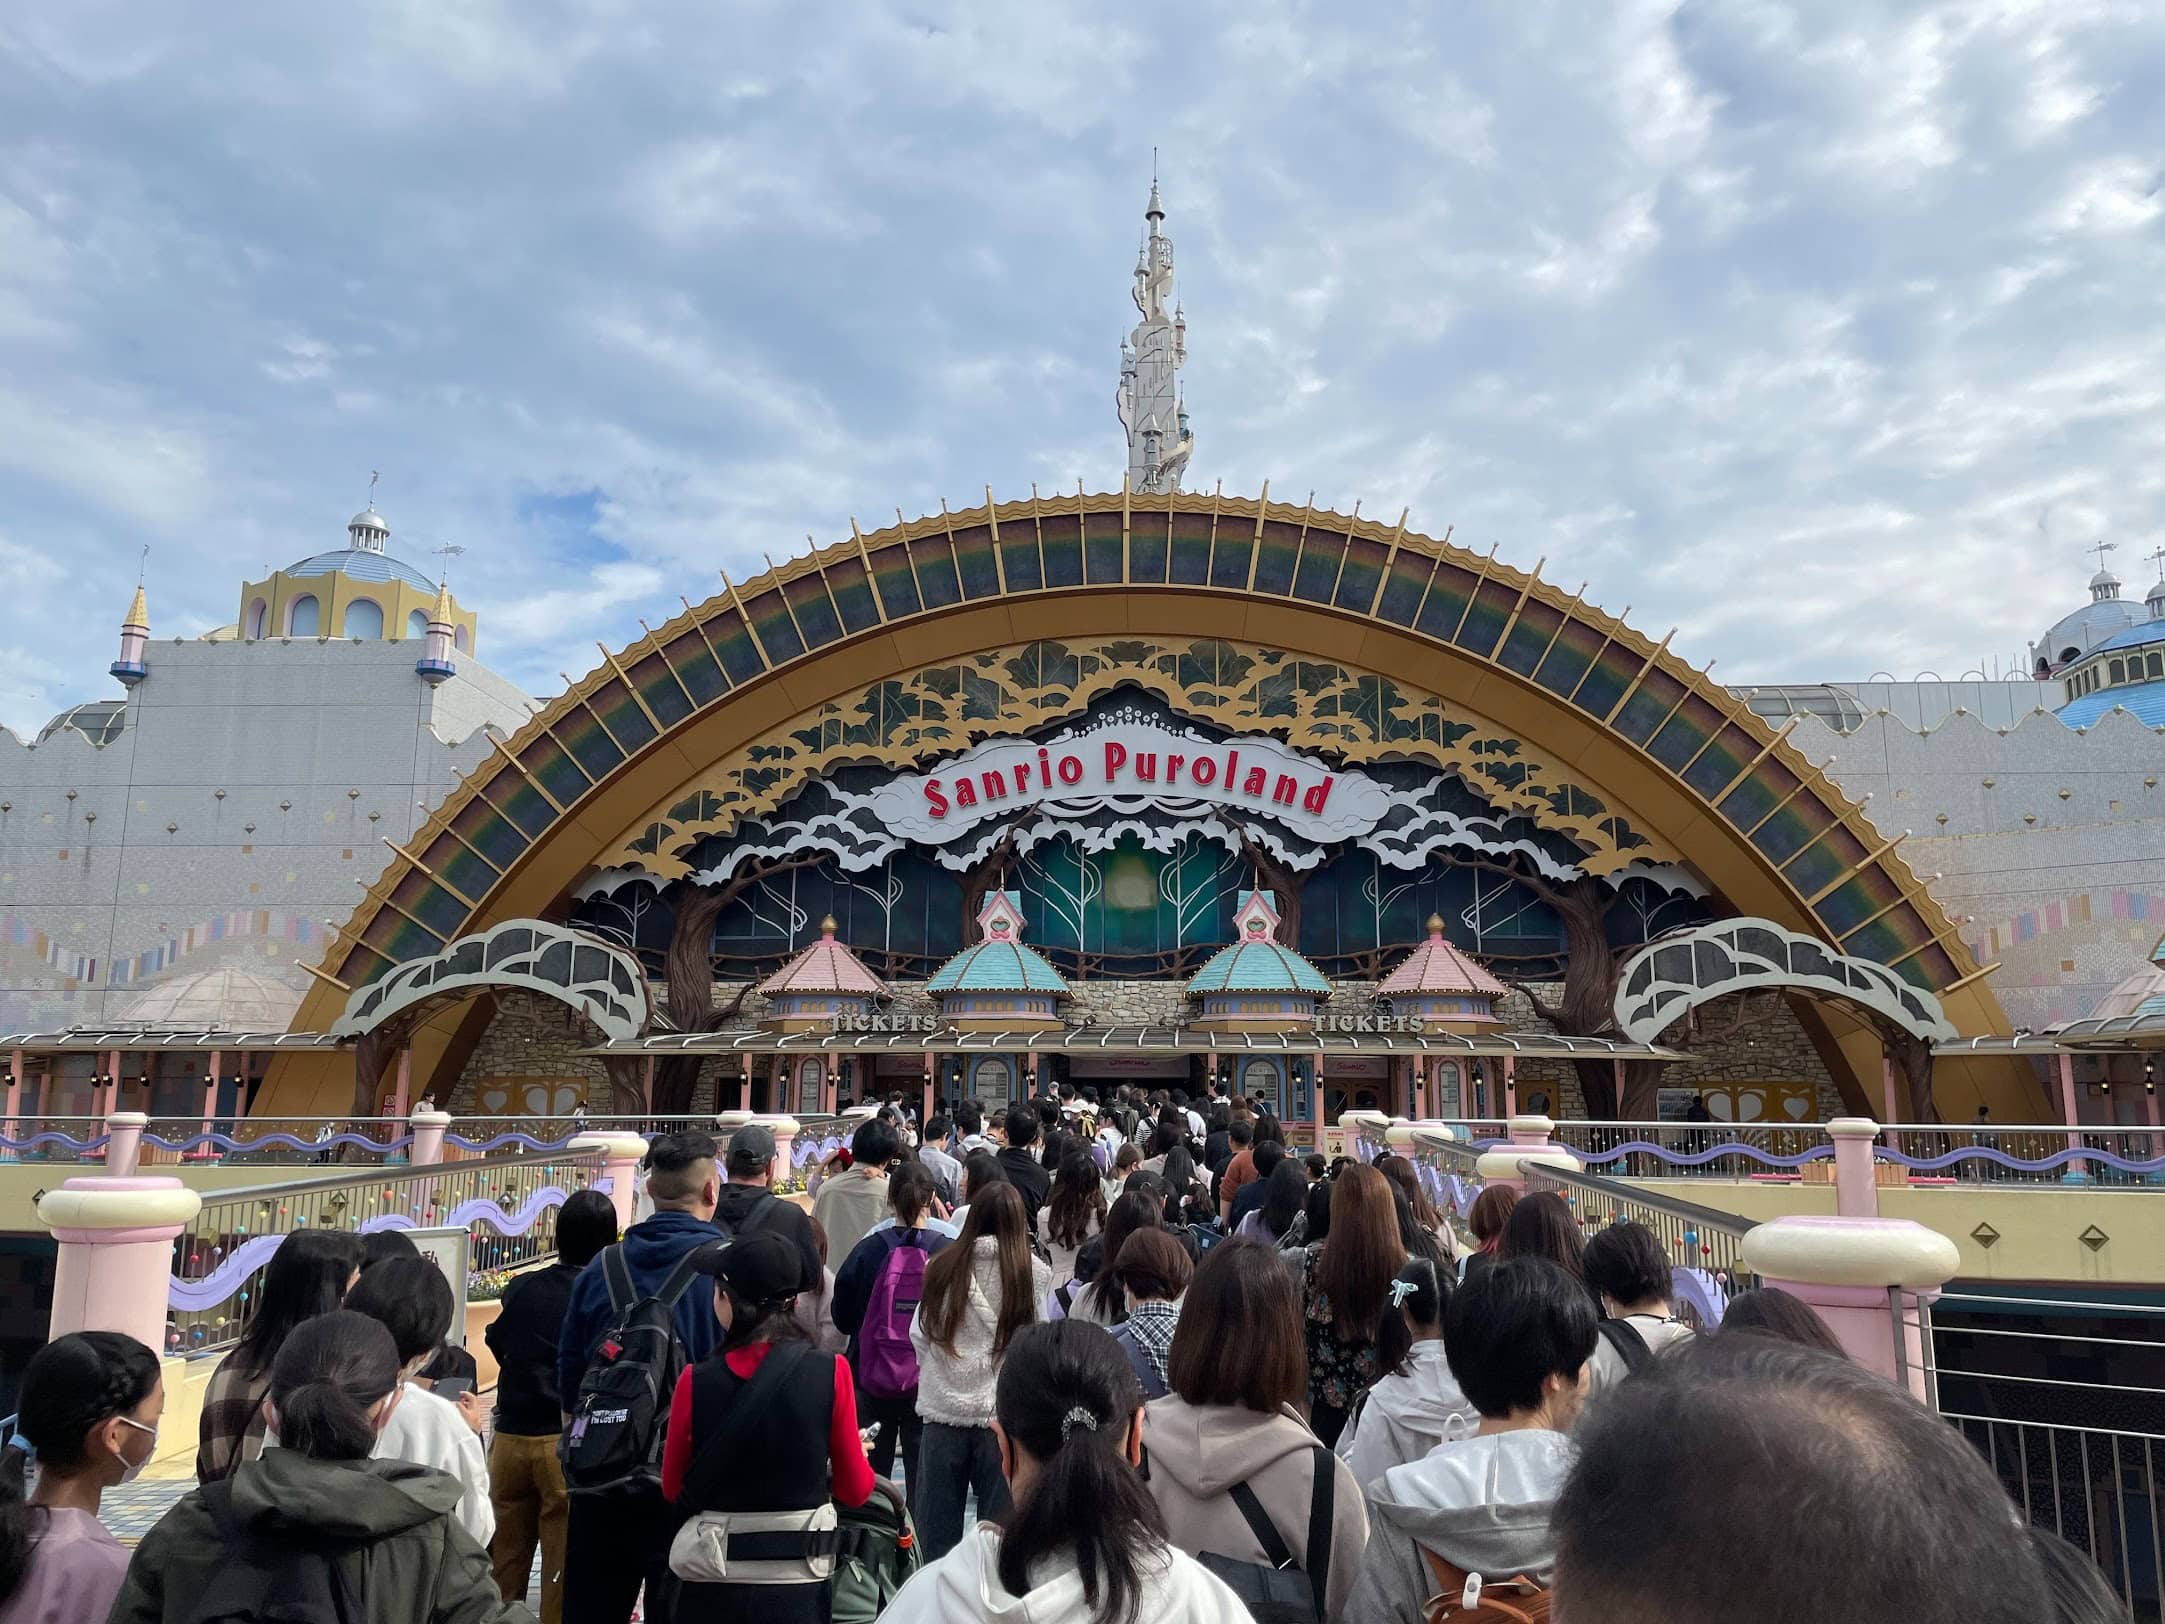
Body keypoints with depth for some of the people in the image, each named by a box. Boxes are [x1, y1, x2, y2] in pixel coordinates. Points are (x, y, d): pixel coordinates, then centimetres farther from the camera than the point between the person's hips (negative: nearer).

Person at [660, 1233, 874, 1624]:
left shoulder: (696, 1382, -13)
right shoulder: (832, 1374, -13)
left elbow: (672, 1489, 2)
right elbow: (856, 1490, -4)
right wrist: (859, 1456, 16)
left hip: (713, 1590, 0)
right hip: (798, 1587, 0)